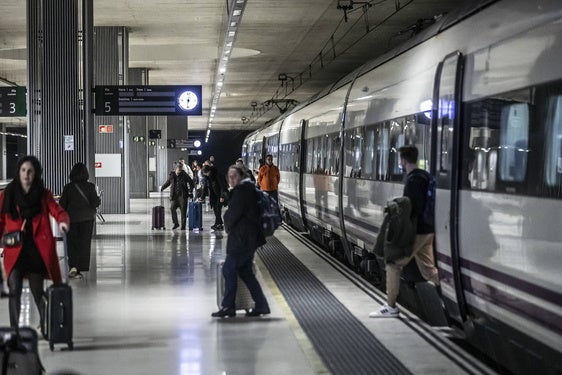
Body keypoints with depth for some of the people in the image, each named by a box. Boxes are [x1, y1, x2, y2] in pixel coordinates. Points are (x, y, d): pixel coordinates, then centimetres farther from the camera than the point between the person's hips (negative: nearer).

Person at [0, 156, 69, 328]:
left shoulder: (44, 195, 5)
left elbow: (57, 210, -8)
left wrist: (63, 221, -31)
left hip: (37, 249, 0)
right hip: (15, 249, 0)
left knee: (37, 291, 7)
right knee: (14, 290, -7)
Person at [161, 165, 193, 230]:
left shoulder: (184, 175, -3)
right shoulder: (171, 175, 2)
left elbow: (191, 182, 8)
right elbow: (168, 182, 19)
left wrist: (190, 190, 1)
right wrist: (162, 187, 8)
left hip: (182, 196, -2)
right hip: (174, 195, 2)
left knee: (183, 211, -1)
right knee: (172, 208, -12)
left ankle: (183, 226, 6)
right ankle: (176, 223, 2)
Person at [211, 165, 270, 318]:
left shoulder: (241, 190, -15)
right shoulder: (248, 189, 16)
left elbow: (232, 214, -17)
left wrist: (228, 226, 2)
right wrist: (230, 227, 10)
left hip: (241, 239, -10)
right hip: (249, 238, 10)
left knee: (229, 269, -3)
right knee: (245, 272, 14)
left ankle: (228, 306, 3)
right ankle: (261, 305, 14)